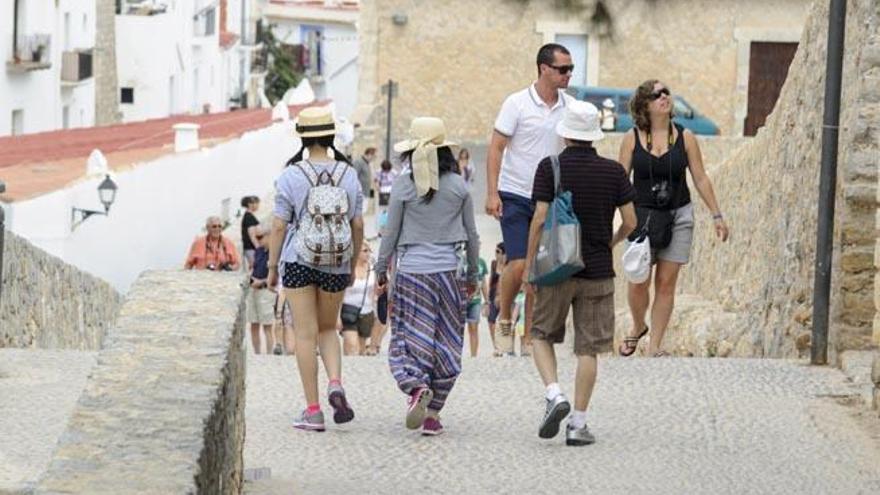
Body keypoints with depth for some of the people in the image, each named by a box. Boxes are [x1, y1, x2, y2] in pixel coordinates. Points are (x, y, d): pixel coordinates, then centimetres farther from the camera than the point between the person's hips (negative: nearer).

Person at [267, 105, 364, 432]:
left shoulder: (291, 175, -7)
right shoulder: (348, 174, 1)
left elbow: (279, 225, -7)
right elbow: (358, 225, 4)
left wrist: (272, 267, 2)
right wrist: (353, 264, 16)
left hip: (298, 261, -2)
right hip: (337, 265, 3)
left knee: (306, 334, 3)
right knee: (328, 329, 19)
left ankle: (313, 410, 2)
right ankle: (335, 384, -6)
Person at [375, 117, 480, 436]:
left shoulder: (403, 185, -3)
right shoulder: (458, 186, 2)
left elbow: (391, 233, 1)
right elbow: (471, 235, 9)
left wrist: (381, 270, 13)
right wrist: (472, 274, 21)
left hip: (411, 270, -1)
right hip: (448, 271, 1)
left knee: (408, 339, 1)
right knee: (445, 344, 7)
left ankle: (416, 387, -28)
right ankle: (433, 414, 5)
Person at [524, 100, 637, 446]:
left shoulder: (550, 168, -7)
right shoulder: (613, 171, -1)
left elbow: (540, 219, -12)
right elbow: (630, 222, 0)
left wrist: (529, 266, -3)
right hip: (598, 271, 1)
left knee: (542, 335, 16)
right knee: (587, 348, 5)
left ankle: (554, 395, -8)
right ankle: (578, 424, 3)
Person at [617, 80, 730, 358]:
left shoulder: (685, 138, 2)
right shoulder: (632, 139, 0)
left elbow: (700, 179, 7)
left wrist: (716, 215, 4)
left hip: (678, 216, 1)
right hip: (641, 216, -1)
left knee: (666, 283, 0)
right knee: (639, 282, -3)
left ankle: (655, 345, 8)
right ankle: (638, 328, 27)